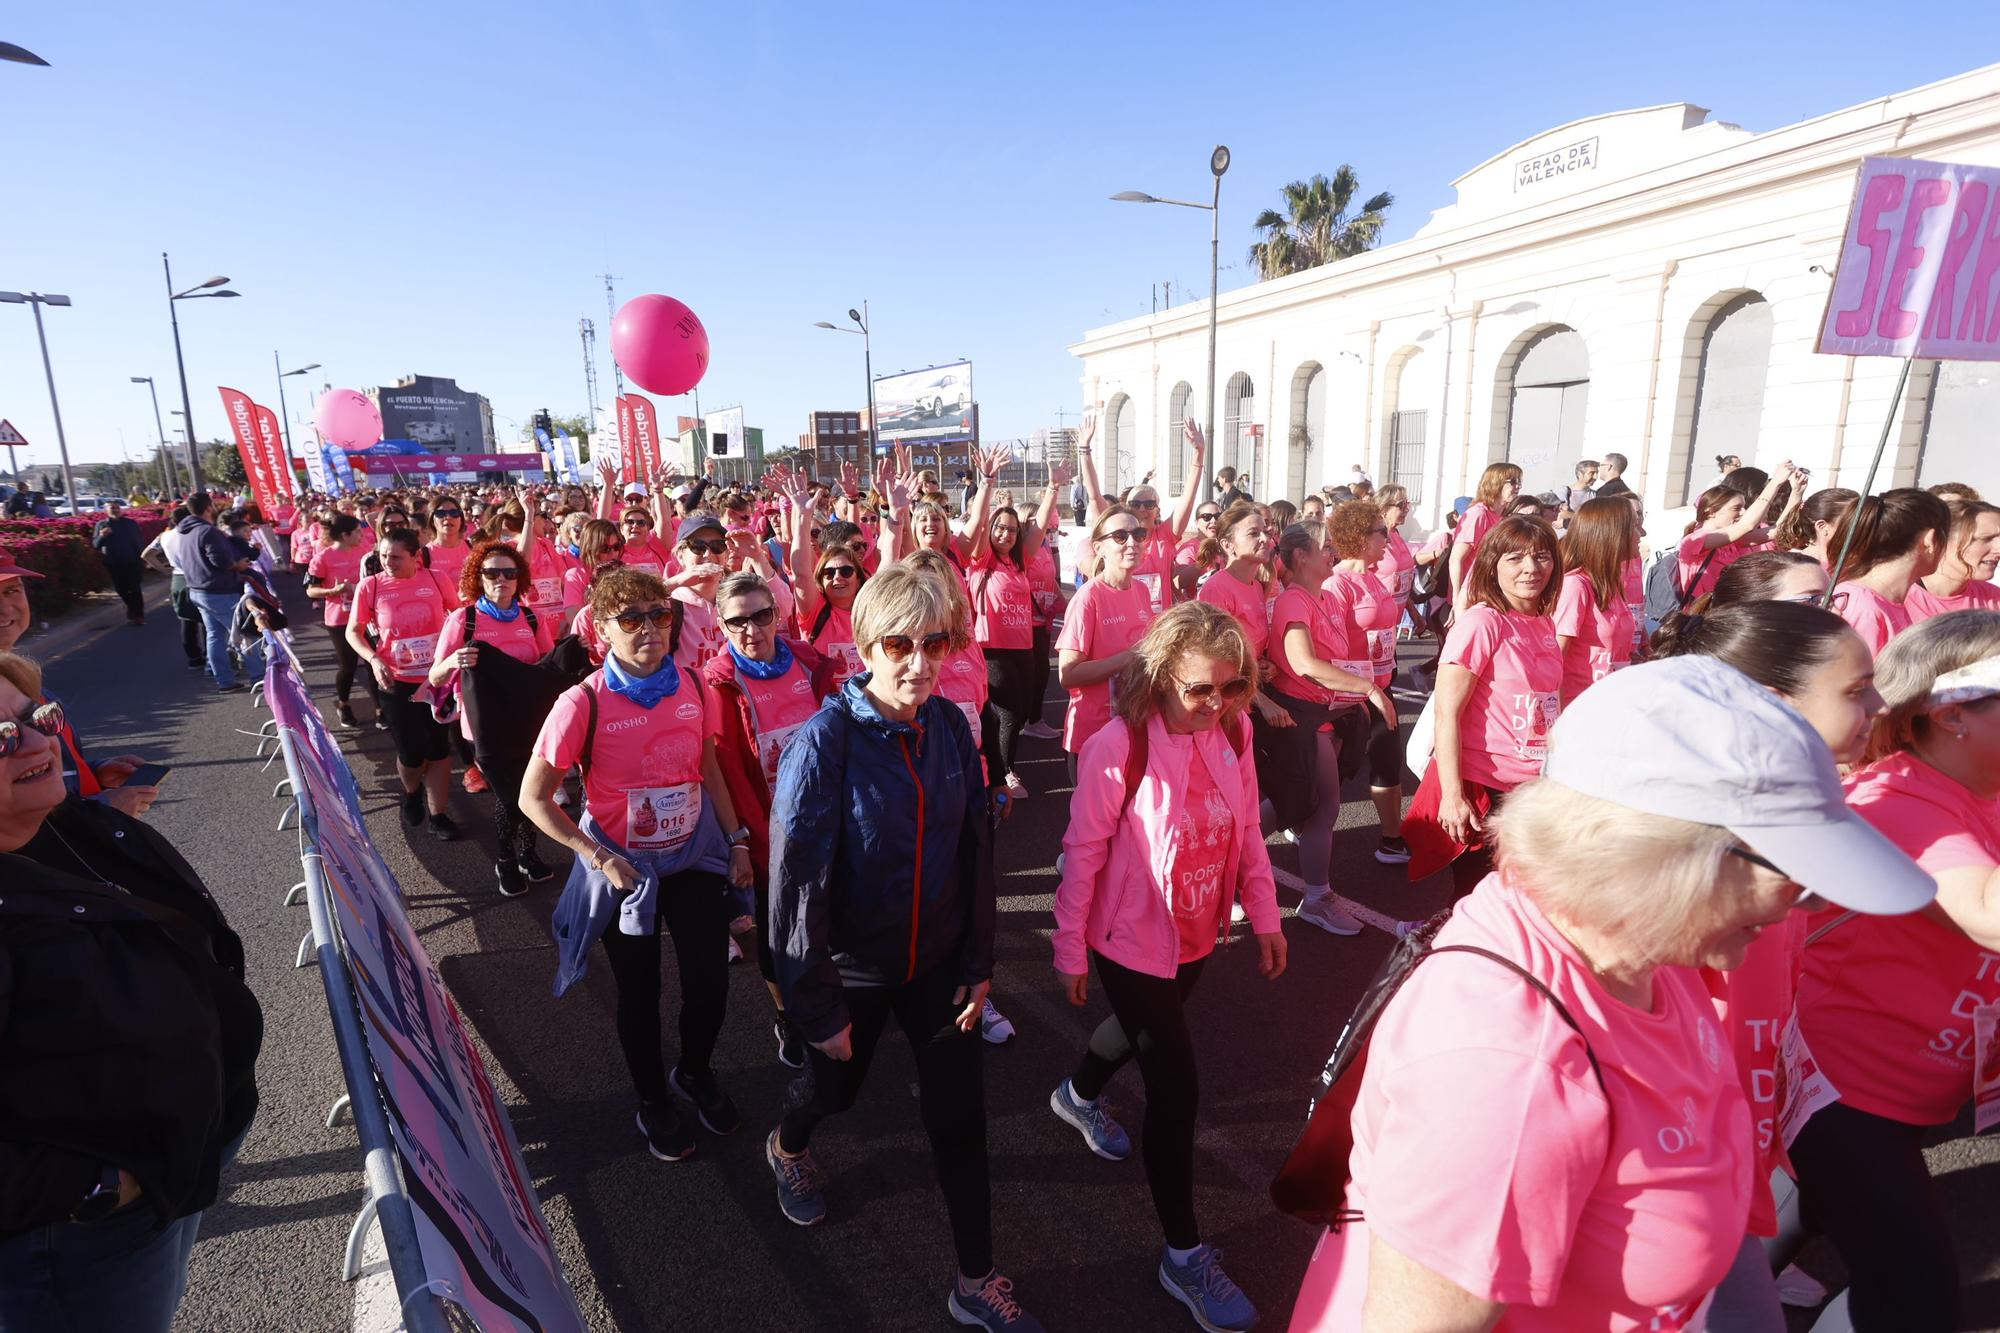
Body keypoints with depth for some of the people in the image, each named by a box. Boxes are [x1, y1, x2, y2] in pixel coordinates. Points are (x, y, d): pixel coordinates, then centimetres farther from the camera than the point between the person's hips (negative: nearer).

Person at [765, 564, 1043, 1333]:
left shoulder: (950, 728, -10)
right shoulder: (826, 741, -24)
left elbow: (974, 850, -3)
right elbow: (797, 879, -20)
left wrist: (978, 964, 0)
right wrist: (818, 1005, -15)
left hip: (937, 959, 3)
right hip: (854, 966, -3)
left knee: (959, 1113, 9)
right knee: (836, 1085, 23)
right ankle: (787, 1149, 59)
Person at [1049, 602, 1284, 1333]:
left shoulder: (1232, 733, -9)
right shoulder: (1120, 748, -26)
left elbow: (1247, 831, 3)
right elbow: (1082, 854, -18)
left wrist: (1266, 918, 6)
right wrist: (1070, 951, -11)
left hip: (1197, 935, 7)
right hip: (1131, 940, -6)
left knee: (1147, 1030, 29)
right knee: (1176, 1088, 0)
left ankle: (1078, 1095, 61)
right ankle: (1184, 1255, 21)